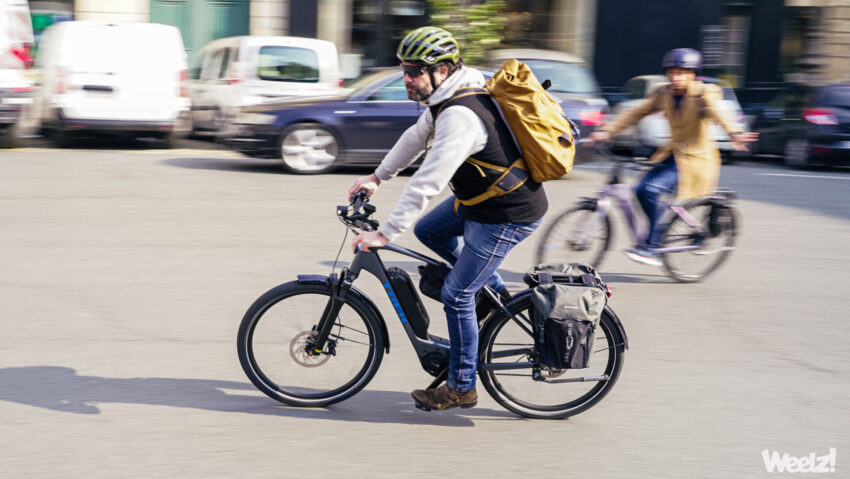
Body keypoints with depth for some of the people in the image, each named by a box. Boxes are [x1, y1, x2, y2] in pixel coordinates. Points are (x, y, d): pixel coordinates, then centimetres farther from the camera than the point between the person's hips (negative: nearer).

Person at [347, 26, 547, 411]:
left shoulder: (460, 116, -28)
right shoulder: (446, 98, 3)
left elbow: (427, 183, -31)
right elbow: (416, 138, 20)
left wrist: (385, 234, -28)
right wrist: (377, 177, 21)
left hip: (508, 216, -10)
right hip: (483, 196, 10)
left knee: (456, 295, -4)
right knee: (428, 231, 19)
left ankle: (461, 387, 11)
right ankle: (495, 291, 26)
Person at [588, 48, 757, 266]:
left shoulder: (703, 93, -13)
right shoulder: (663, 93, 3)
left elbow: (717, 113, -32)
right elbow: (636, 113, 2)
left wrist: (735, 133, -51)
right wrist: (606, 131, -7)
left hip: (696, 158, -7)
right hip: (672, 154, 7)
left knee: (653, 189, -23)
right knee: (641, 190, -7)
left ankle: (651, 248, -15)